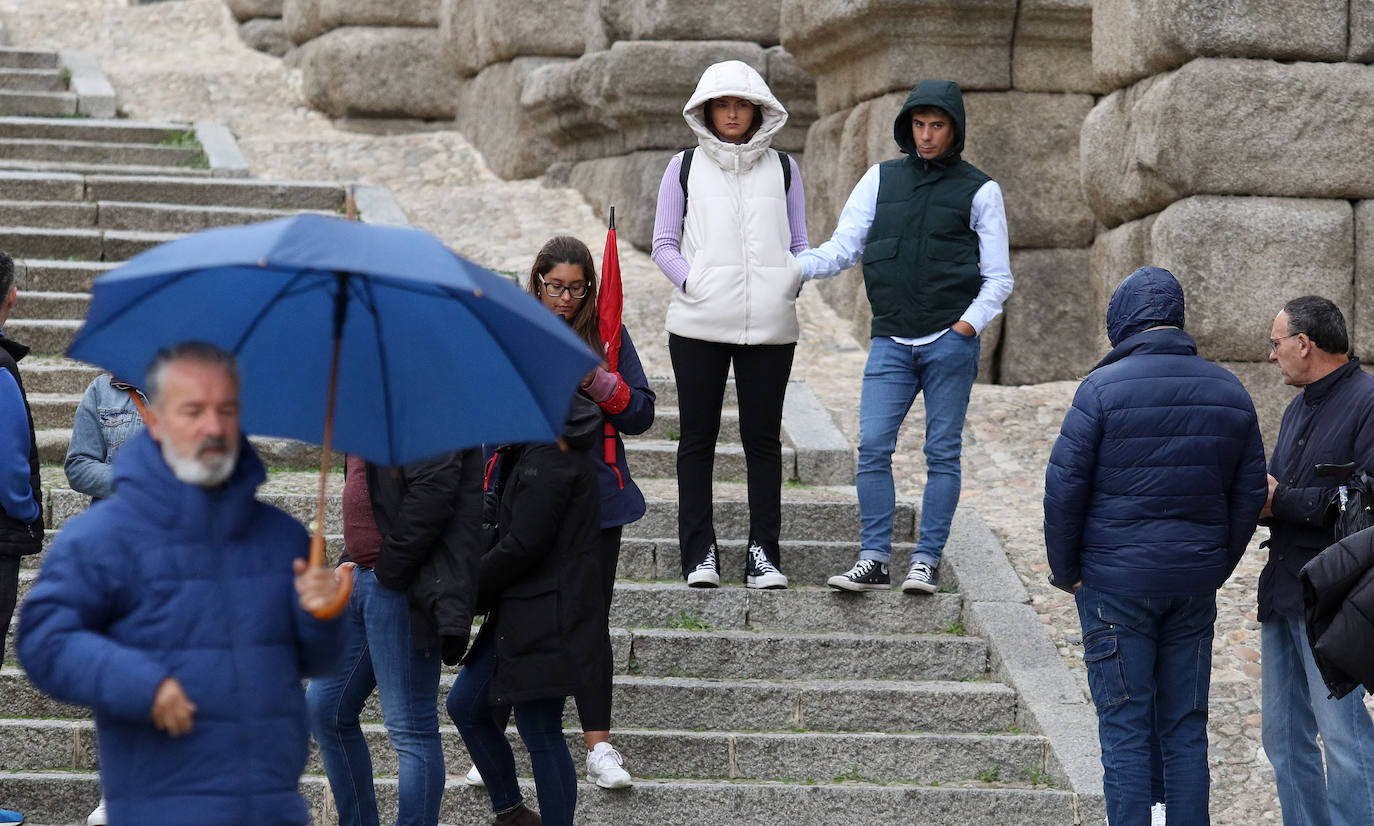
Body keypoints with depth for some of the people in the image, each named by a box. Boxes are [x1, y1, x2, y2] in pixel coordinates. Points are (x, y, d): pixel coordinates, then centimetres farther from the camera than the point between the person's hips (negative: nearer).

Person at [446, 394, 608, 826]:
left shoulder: (547, 458, -19)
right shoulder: (525, 451, 14)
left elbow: (522, 547, -21)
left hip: (546, 619, -11)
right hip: (517, 612, 11)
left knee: (540, 733, -3)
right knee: (465, 705, 16)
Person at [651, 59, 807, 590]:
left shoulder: (782, 169, 14)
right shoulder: (685, 167, 10)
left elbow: (800, 245, 16)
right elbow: (663, 244, 8)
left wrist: (788, 287, -3)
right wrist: (693, 283, -8)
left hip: (769, 324, 1)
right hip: (698, 322, -1)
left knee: (762, 436, 1)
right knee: (698, 436, 1)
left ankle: (763, 552, 5)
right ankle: (699, 552, 5)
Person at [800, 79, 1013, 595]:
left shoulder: (979, 190, 7)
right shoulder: (881, 179, 12)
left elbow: (997, 277, 7)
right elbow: (840, 251, 10)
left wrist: (968, 325, -10)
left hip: (950, 341, -2)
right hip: (890, 343, 2)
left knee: (942, 452, 1)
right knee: (873, 447, -7)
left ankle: (926, 562, 5)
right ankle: (873, 561, -3)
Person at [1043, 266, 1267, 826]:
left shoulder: (1103, 388, -10)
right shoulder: (1230, 392, 6)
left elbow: (1064, 486, -11)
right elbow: (1250, 495, 10)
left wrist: (1065, 570, 0)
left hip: (1116, 582, -4)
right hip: (1195, 585, 4)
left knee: (1124, 729, 0)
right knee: (1186, 728, 9)